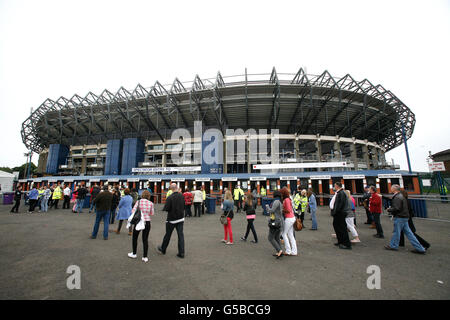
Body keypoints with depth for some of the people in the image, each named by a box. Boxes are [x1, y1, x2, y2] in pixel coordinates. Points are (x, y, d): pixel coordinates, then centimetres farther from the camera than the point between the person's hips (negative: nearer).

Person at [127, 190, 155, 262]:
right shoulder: (151, 203, -3)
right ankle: (145, 257, 14)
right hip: (147, 222, 1)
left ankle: (134, 254, 33)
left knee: (135, 237, 20)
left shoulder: (138, 201, -6)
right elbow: (152, 213, 4)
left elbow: (133, 211, -6)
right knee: (145, 239, 10)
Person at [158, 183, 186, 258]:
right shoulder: (182, 196, -5)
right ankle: (181, 253, 9)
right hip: (181, 218, 4)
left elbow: (166, 209, -17)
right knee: (180, 235, 7)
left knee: (167, 235, 14)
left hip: (171, 219, -3)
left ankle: (163, 249, 35)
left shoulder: (170, 198, -20)